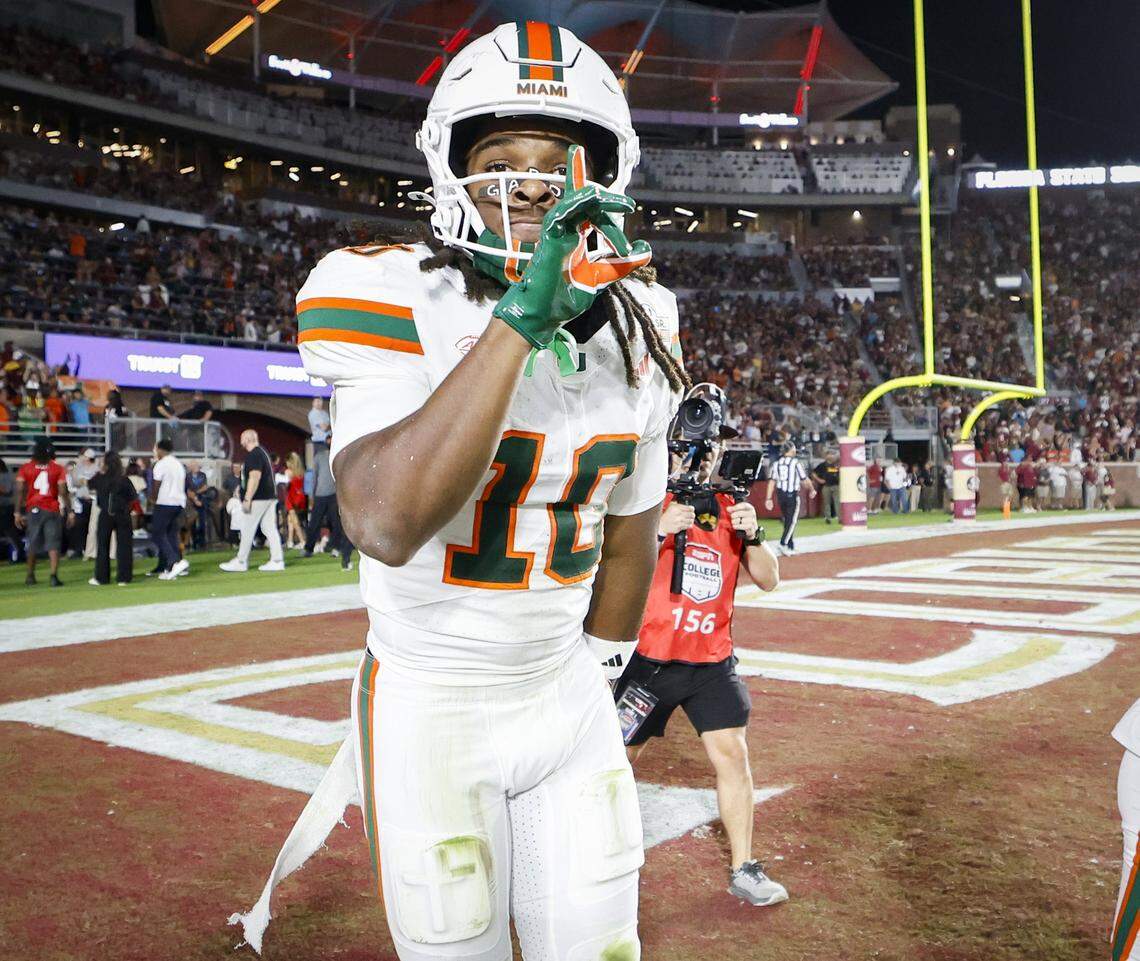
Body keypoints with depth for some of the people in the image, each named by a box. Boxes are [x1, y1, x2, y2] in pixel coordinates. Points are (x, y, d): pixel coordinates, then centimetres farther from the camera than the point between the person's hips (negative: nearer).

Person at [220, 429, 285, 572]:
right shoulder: (263, 452, 18)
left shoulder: (253, 455, -13)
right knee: (270, 529, 6)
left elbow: (255, 477, -22)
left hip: (258, 499, -9)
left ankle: (241, 562, 6)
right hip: (270, 496, 9)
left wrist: (247, 499, -24)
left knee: (247, 530, -1)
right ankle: (277, 560, 1)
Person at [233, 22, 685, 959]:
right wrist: (520, 317, -37)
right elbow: (387, 525, -36)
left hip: (565, 697, 4)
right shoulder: (397, 301, -18)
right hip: (430, 705, -4)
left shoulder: (635, 334, -2)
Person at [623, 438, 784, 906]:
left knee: (732, 755, -2)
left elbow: (768, 579, 1)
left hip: (712, 661, 3)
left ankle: (743, 870, 10)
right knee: (620, 757, 5)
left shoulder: (731, 508, 7)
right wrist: (660, 531, -29)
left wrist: (752, 535, -16)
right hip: (651, 658, -3)